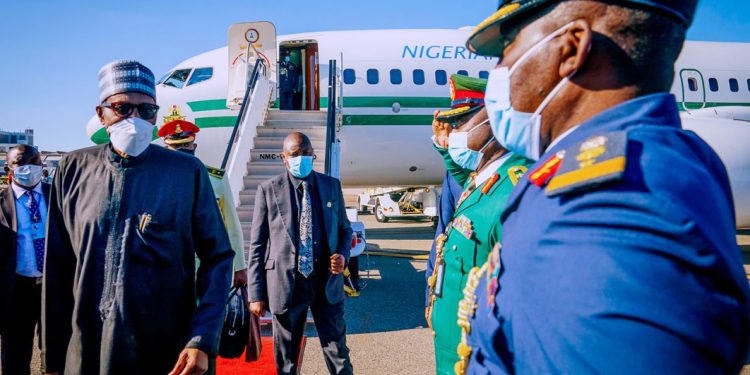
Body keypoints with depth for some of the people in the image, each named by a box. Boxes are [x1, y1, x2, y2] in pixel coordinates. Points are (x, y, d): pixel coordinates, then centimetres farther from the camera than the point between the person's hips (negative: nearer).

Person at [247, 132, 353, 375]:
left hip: (327, 282, 1)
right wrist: (256, 293, -5)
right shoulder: (268, 190, -2)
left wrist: (343, 255, -7)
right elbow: (257, 245, -2)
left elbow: (344, 228, 14)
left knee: (338, 353, 11)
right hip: (285, 283, -1)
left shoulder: (332, 186, 4)